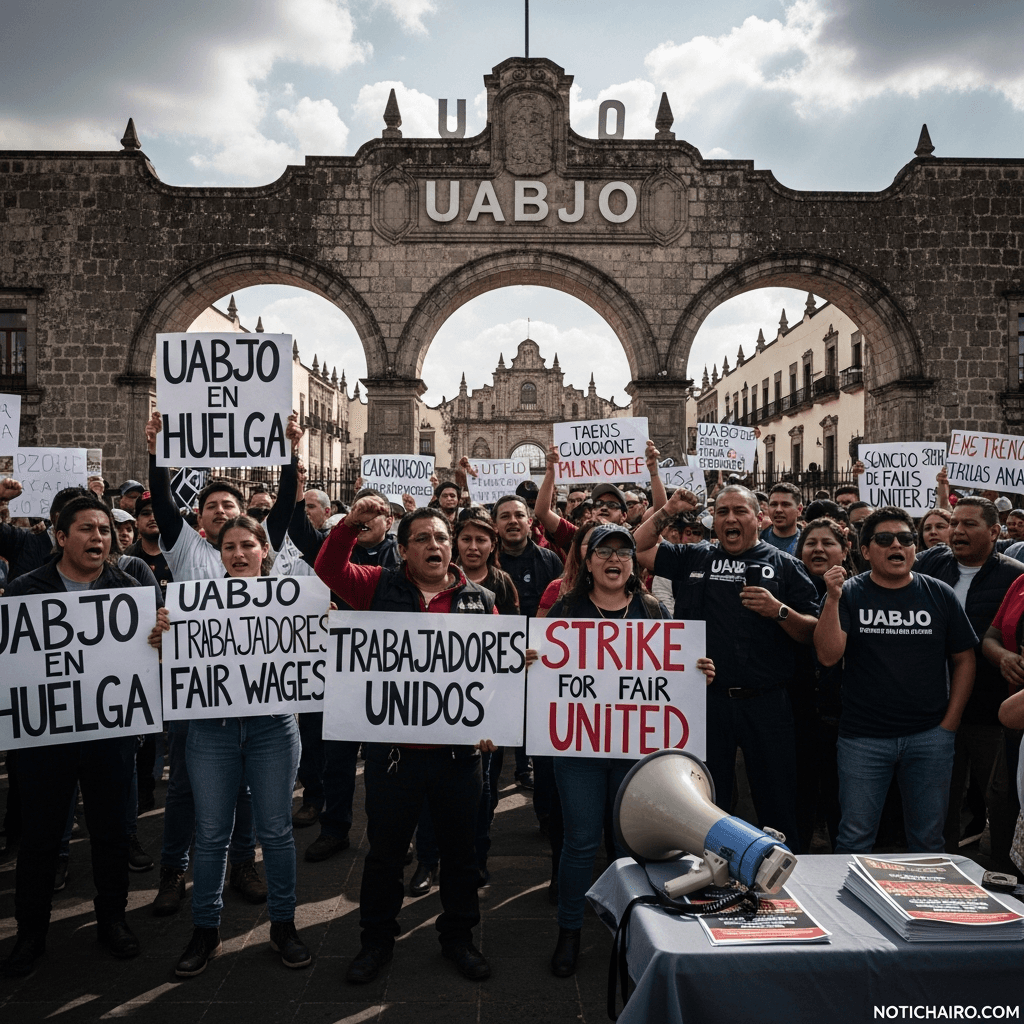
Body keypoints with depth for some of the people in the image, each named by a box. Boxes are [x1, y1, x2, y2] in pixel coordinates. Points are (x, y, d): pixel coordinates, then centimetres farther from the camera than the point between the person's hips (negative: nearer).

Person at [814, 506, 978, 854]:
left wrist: (950, 722, 2)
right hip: (862, 736, -2)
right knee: (855, 838, 5)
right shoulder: (848, 594, -1)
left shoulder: (940, 595, 4)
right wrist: (832, 599, -22)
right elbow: (828, 655, -12)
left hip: (930, 736, 2)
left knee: (928, 838, 14)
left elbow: (964, 659, 8)